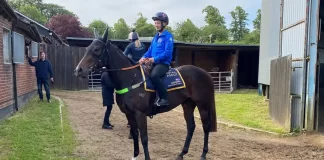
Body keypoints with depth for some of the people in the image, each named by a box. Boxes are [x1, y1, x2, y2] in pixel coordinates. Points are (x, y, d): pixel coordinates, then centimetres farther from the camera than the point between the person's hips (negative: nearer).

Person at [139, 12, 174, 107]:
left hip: (163, 63, -9)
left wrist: (154, 59, -22)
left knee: (153, 76, -35)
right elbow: (150, 50, 17)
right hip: (154, 63, 9)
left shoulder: (168, 36, -6)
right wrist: (144, 58, -4)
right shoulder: (155, 37, 19)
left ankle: (164, 98, -25)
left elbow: (167, 53, -17)